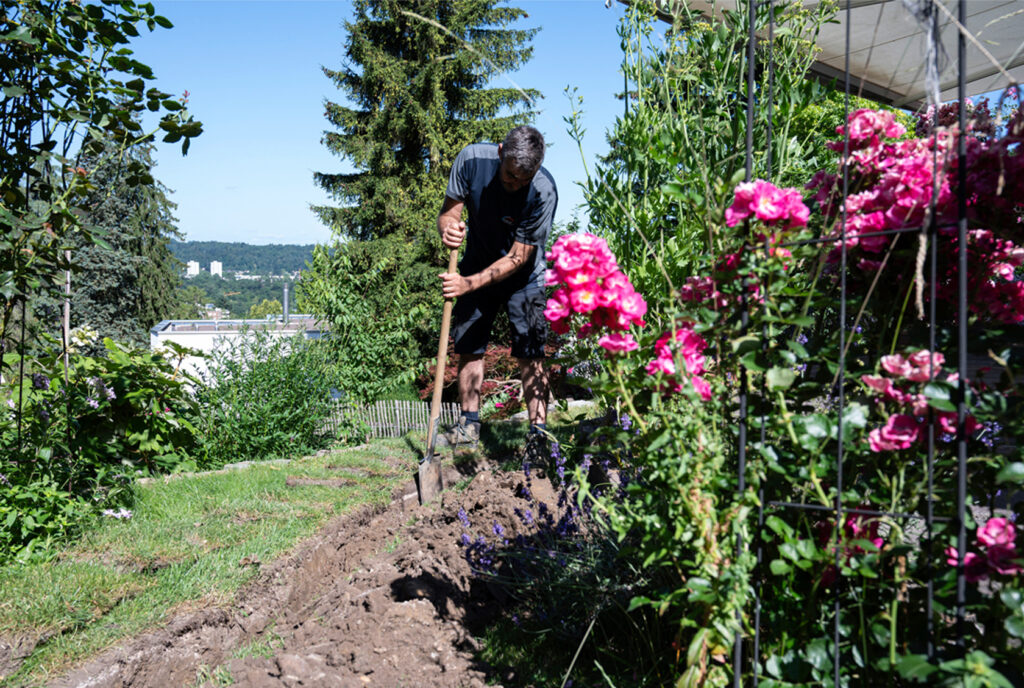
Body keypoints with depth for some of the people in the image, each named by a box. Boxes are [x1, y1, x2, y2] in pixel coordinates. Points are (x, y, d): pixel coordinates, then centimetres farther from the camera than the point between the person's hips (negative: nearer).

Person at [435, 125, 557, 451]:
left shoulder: (543, 191, -30)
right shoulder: (472, 158, -22)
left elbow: (517, 258, -26)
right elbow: (447, 213, -14)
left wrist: (470, 283, -36)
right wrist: (448, 228, -38)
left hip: (523, 277, -3)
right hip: (477, 265, 3)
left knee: (530, 353, -10)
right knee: (469, 346, 4)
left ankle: (538, 430, -2)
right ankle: (469, 424, 16)